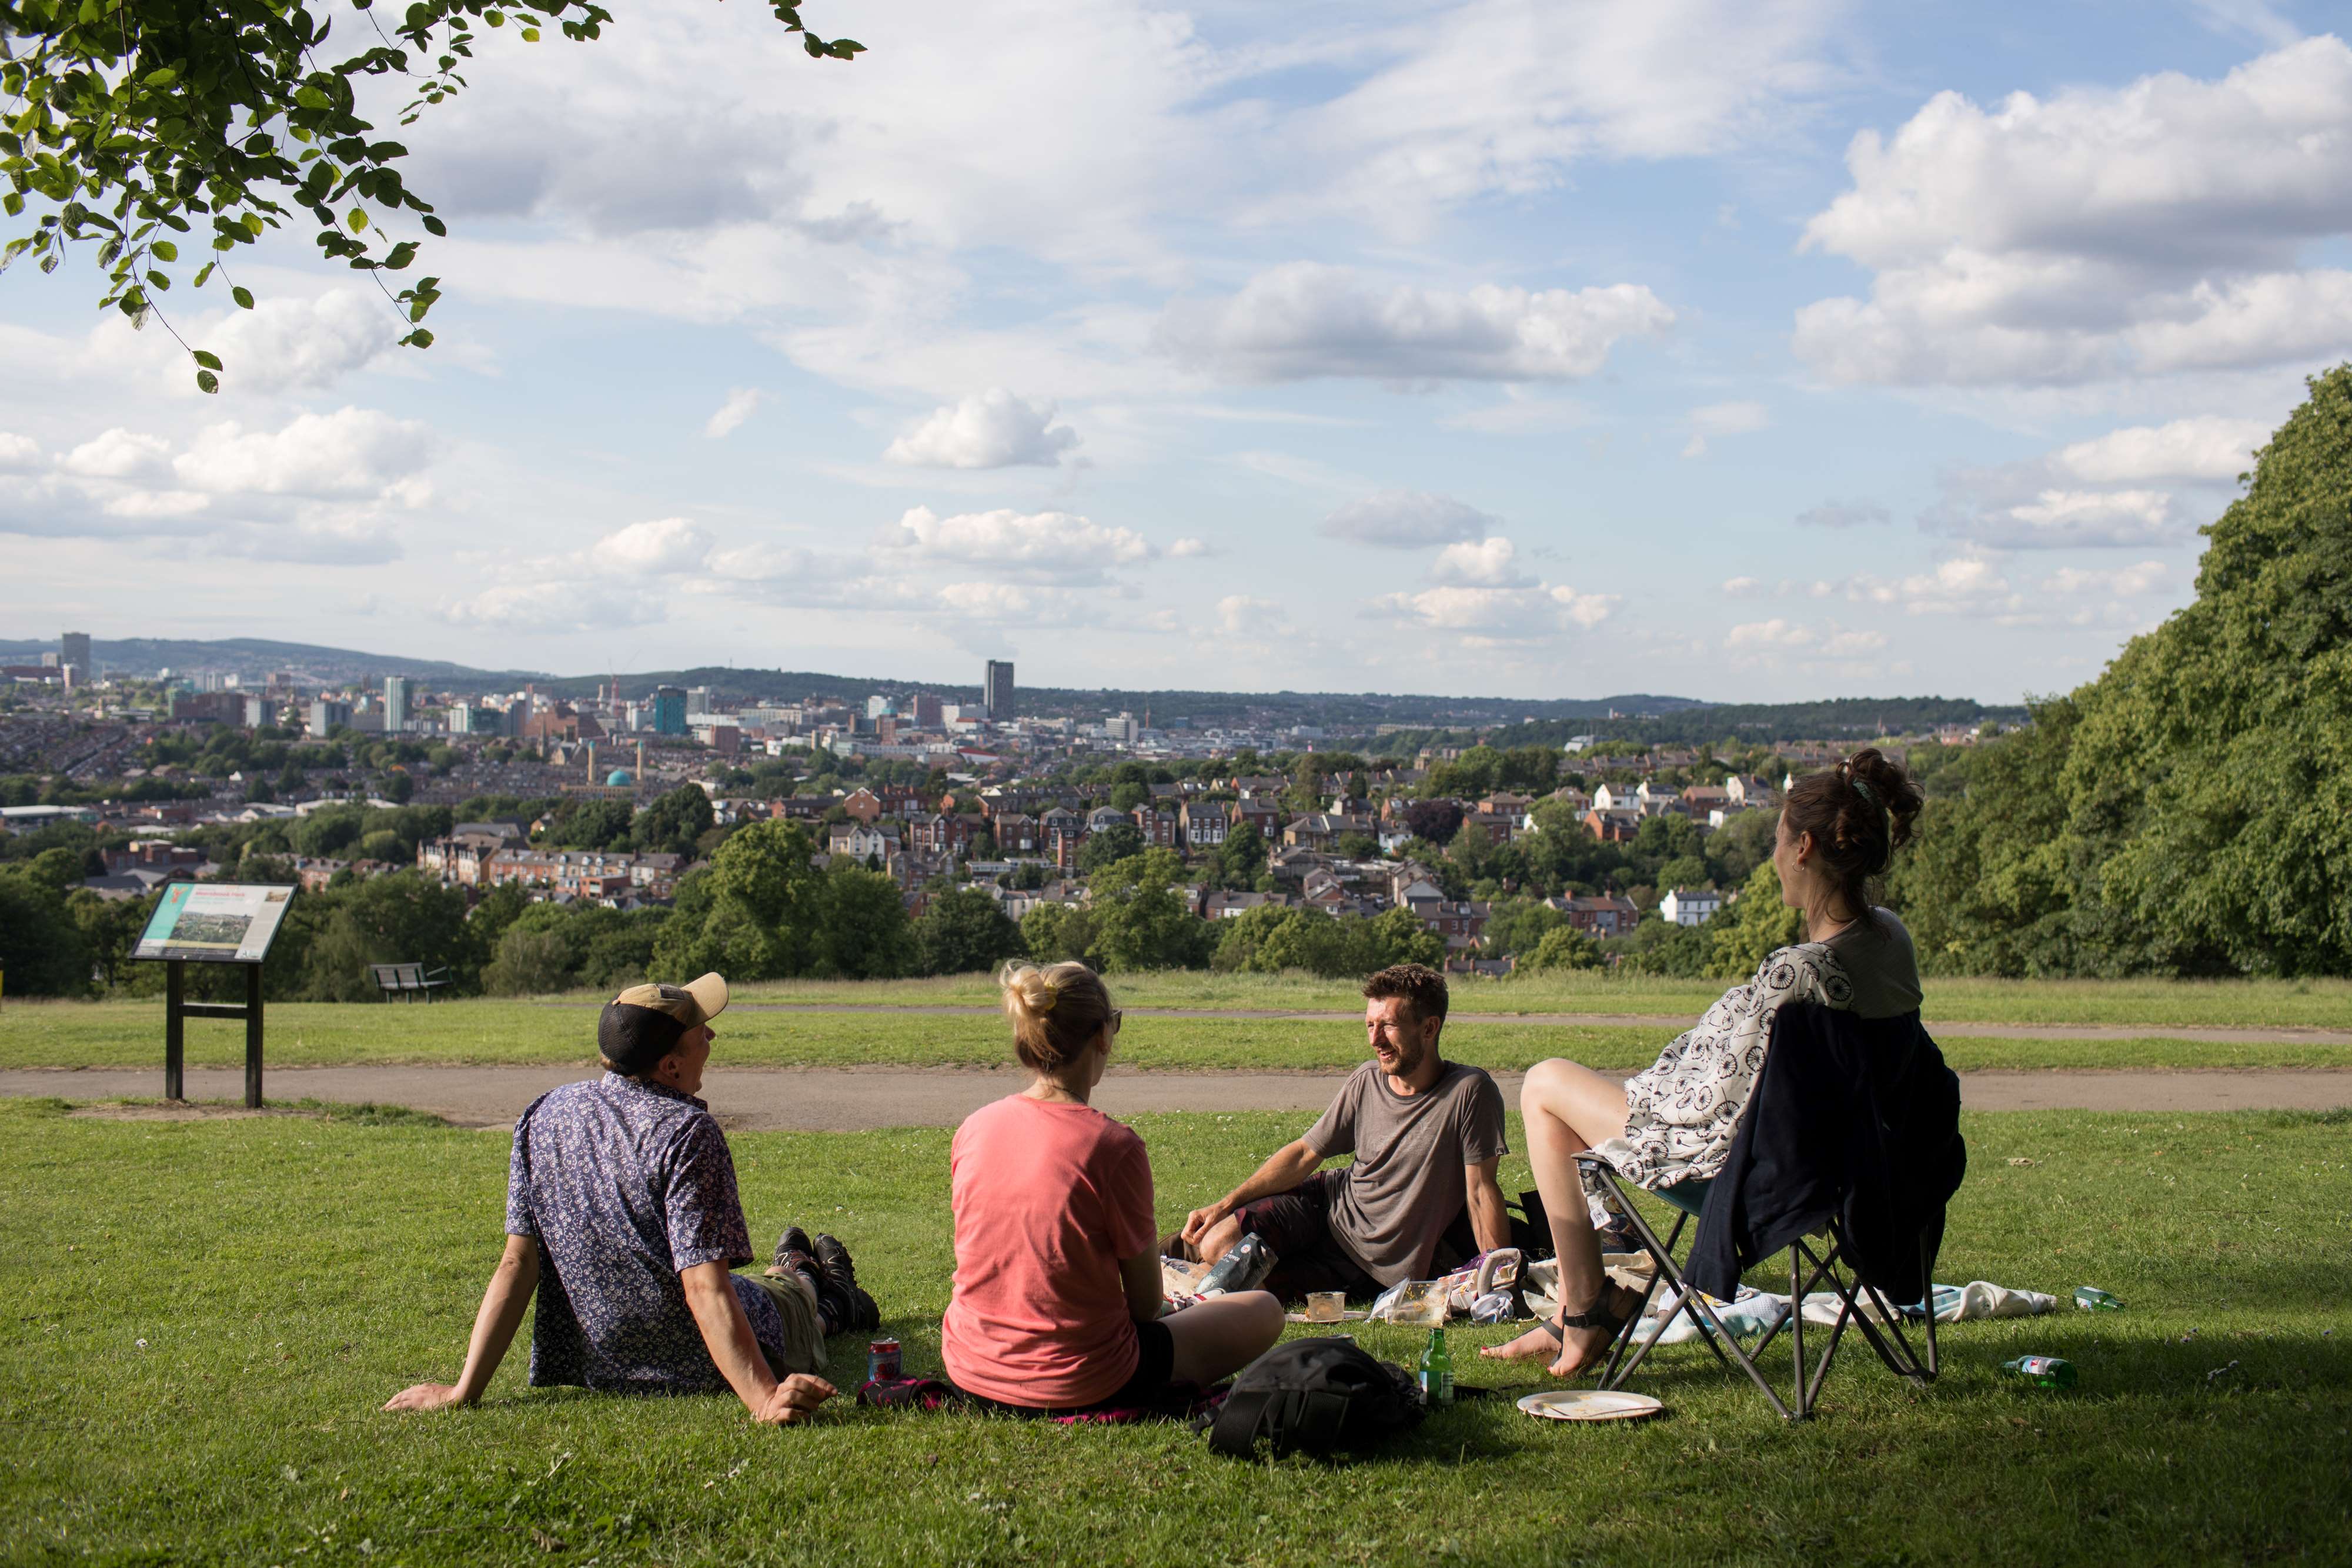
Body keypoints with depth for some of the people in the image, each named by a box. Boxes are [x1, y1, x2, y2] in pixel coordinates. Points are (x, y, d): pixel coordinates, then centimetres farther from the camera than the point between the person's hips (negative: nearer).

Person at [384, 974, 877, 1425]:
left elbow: (517, 1264, -8)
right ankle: (831, 1301, 60)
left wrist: (463, 1392, -7)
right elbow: (705, 1288, -32)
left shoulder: (544, 1116, -6)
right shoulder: (685, 1132, -25)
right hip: (699, 1369, -5)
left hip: (595, 1367, 5)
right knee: (791, 1296, 29)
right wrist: (762, 1401, -37)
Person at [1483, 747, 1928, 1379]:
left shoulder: (1796, 973, -35)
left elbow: (1721, 1102, -25)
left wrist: (1639, 1089, -4)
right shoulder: (1892, 937, -8)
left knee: (1545, 1084, 11)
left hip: (1732, 1160, -8)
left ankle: (1584, 1314, 18)